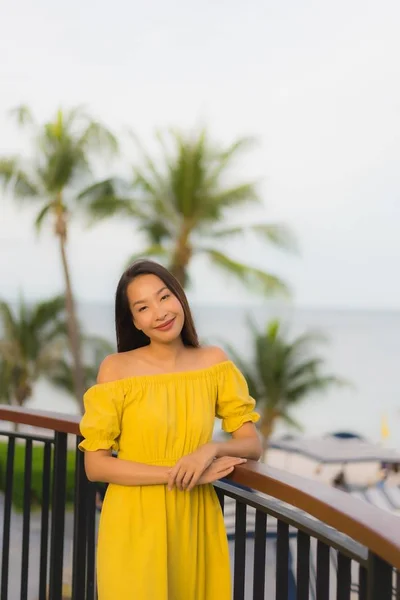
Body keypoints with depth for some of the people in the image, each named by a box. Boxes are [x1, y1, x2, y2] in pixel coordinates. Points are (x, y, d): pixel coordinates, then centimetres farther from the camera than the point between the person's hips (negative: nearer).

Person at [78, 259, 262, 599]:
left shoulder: (213, 362, 0)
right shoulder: (117, 368, -8)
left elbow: (252, 445, 1)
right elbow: (95, 465, -10)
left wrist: (211, 449, -20)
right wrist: (177, 473, -18)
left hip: (195, 523, 3)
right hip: (134, 524, -3)